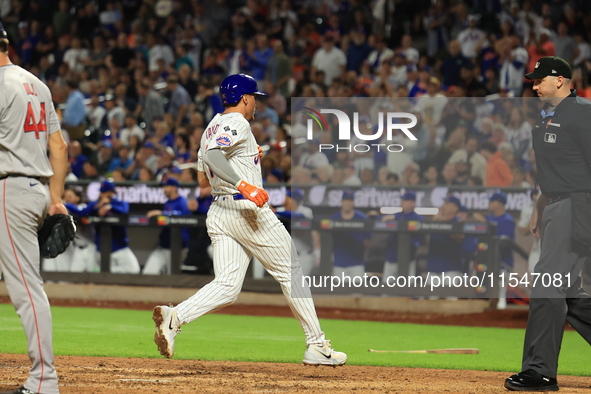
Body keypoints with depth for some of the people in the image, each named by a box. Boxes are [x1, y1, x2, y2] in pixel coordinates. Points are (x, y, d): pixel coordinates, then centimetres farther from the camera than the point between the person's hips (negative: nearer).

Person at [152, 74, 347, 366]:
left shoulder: (211, 128, 20)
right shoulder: (237, 124, -8)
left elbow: (203, 180, 25)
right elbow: (213, 154, -26)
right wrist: (242, 184, -35)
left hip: (218, 212, 8)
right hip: (249, 210, -8)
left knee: (226, 287, -2)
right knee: (292, 274, 4)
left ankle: (174, 316, -27)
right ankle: (317, 347, 6)